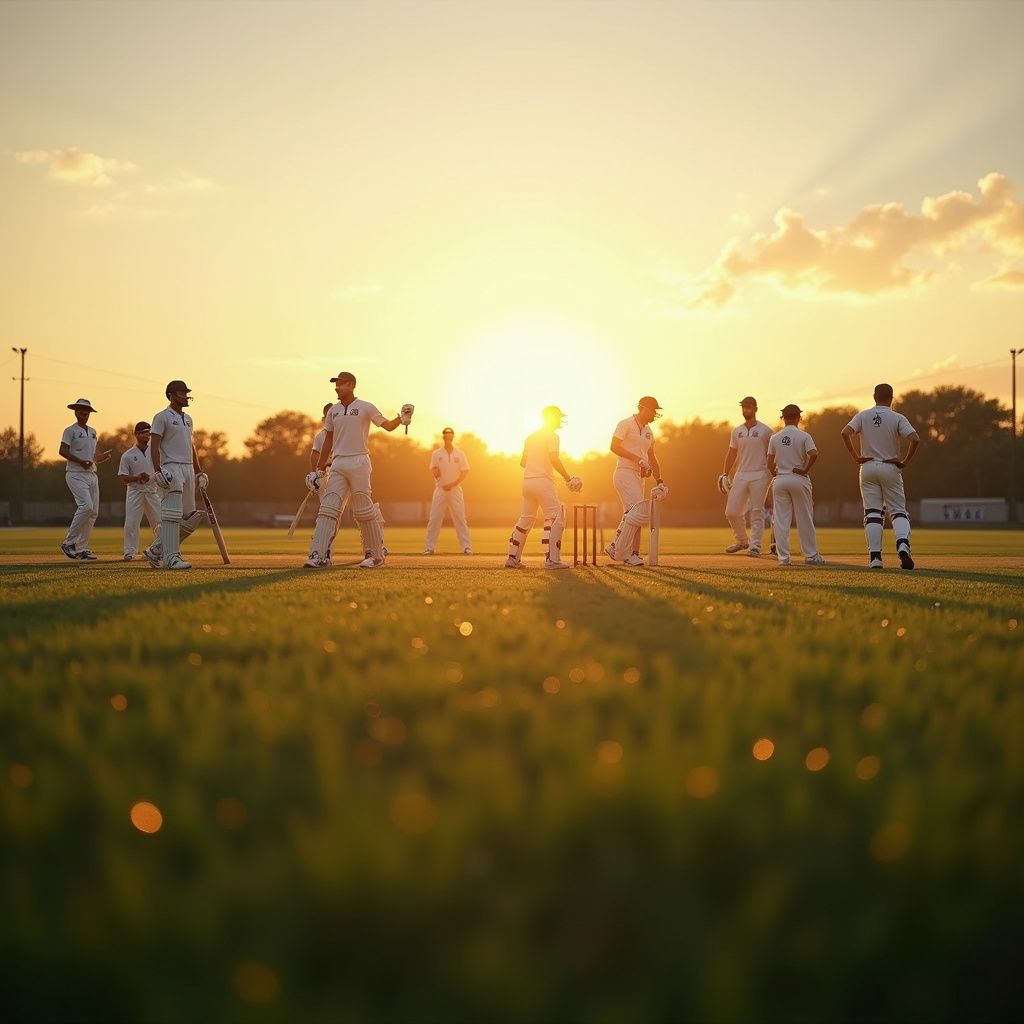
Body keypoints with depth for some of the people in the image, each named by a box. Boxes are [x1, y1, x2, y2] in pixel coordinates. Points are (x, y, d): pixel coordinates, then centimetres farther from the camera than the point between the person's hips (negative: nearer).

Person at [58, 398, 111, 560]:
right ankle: (69, 543, -12)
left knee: (93, 512, 2)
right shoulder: (70, 430, -1)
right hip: (76, 474, -8)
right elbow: (62, 451, -13)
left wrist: (101, 458, 3)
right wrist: (81, 461, -23)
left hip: (92, 474, 8)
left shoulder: (92, 432, 20)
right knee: (86, 506, -22)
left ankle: (81, 549, 6)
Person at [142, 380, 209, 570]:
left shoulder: (187, 419, 20)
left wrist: (199, 472, 20)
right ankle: (170, 557, -11)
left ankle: (156, 551, 16)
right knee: (172, 514, -12)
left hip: (188, 469, 8)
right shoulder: (162, 417, -4)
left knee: (190, 517, 7)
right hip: (171, 468, -8)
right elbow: (154, 444, -12)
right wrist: (157, 471, -23)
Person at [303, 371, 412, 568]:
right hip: (338, 464, 5)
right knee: (328, 508, -6)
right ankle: (319, 555, -10)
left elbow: (388, 426, -1)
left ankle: (376, 554, 9)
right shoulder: (333, 411, 14)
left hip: (359, 463, -5)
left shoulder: (365, 408, 0)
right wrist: (319, 468, 16)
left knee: (364, 511, -3)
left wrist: (402, 418, -22)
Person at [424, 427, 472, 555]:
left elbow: (465, 472, 2)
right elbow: (433, 470, 5)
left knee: (460, 518, -5)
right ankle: (429, 547, -2)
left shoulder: (460, 454, 6)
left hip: (455, 490, 0)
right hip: (440, 489, 0)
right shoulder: (436, 454, 7)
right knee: (434, 519, -5)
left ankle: (466, 547, -3)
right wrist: (435, 472, -22)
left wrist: (452, 484, -10)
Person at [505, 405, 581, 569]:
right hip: (543, 481, -8)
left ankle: (513, 558, 15)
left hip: (527, 481, 8)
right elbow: (554, 459, -18)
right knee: (555, 518, -6)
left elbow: (523, 462, 22)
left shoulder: (531, 436, 18)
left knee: (526, 519, 15)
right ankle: (552, 559, -14)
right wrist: (567, 477, -12)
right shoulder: (552, 435, -5)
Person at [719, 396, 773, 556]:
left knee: (757, 511, -5)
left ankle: (755, 546, -3)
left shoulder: (765, 430, -1)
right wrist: (725, 474, 9)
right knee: (731, 511, 1)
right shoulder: (737, 431, 13)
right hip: (741, 475, 5)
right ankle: (742, 542, 20)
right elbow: (732, 454, 17)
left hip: (759, 475, -5)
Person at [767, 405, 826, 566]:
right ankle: (811, 555, 11)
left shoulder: (775, 438, 3)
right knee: (805, 519, 6)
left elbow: (770, 463, 1)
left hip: (780, 480, 2)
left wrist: (775, 476, 12)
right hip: (799, 480, -2)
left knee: (781, 520, 4)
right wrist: (805, 470, -9)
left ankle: (783, 557, 1)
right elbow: (813, 454, -21)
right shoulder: (804, 436, -6)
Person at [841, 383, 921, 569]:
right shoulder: (898, 418, -4)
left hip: (868, 468, 1)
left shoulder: (863, 416, 2)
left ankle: (875, 557, -5)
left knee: (872, 513, 3)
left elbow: (845, 432, -12)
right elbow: (915, 439, -18)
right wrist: (906, 461, -6)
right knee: (898, 511, 6)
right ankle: (903, 544, -21)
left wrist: (855, 457, -5)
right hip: (891, 469, -1)